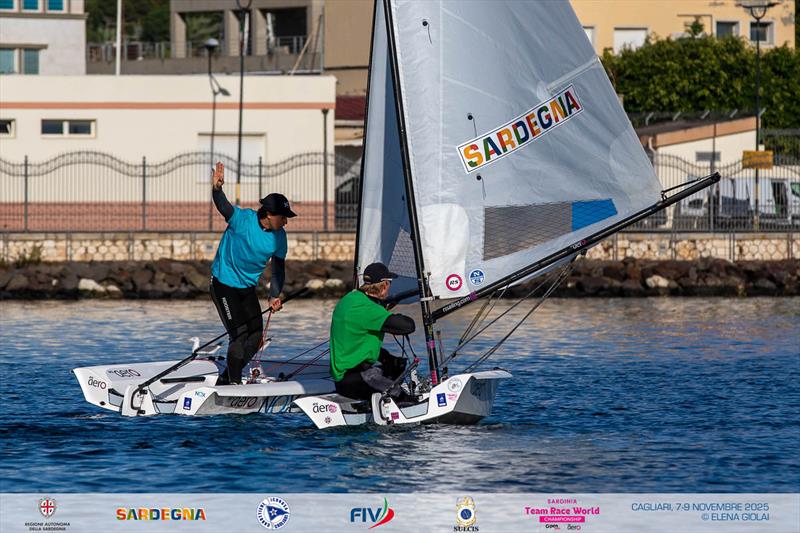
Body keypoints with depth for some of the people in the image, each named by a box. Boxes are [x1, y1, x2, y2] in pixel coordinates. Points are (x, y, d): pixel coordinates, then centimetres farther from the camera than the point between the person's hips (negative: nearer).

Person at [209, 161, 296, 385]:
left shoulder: (279, 236, -4)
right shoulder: (243, 219, -20)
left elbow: (278, 269, 3)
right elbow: (223, 207, -37)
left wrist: (274, 296, -11)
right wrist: (216, 188, -59)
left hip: (248, 287, 7)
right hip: (224, 282, -7)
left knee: (256, 336, 5)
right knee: (239, 334, -15)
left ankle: (226, 379, 22)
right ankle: (234, 383, -4)